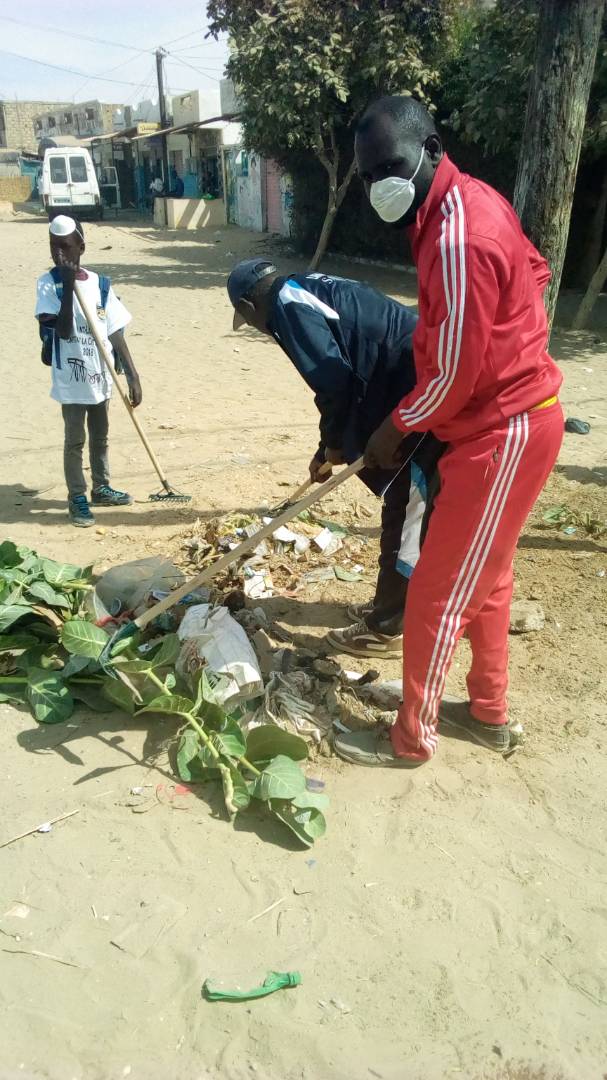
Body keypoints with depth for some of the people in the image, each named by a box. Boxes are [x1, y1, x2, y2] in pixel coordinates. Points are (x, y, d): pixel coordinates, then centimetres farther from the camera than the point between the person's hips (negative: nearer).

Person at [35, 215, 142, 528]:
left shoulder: (100, 284, 0)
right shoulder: (48, 284, -9)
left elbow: (116, 335, 0)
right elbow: (63, 330, -21)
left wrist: (133, 377, -3)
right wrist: (69, 285, -26)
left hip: (100, 377, 4)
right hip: (70, 379, -4)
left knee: (100, 437, 18)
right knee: (75, 440, 5)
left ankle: (101, 488, 35)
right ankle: (77, 498, 18)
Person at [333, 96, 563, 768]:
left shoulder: (458, 241, -25)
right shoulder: (468, 201, 6)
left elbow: (454, 376, -23)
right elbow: (535, 271, 20)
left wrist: (395, 428, -7)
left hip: (502, 433, -10)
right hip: (508, 416, 10)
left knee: (437, 591, 0)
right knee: (484, 575, 20)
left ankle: (412, 737, 18)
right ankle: (487, 712, 36)